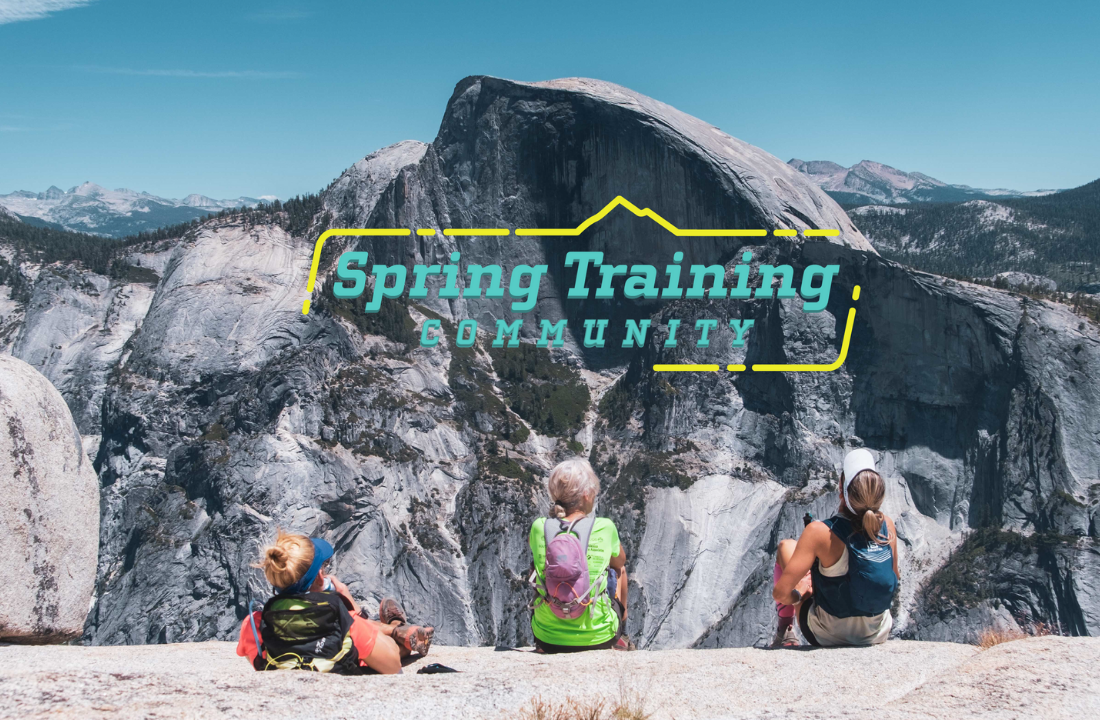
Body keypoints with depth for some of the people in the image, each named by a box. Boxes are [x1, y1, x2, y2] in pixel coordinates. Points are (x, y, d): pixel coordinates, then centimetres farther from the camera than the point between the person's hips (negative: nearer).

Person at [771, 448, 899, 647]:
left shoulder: (820, 532, -28)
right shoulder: (887, 526, -14)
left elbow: (781, 592, -27)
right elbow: (893, 578, 3)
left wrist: (796, 596, -5)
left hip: (826, 636, -4)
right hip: (877, 636, 4)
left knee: (786, 546, 14)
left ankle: (785, 632, 22)